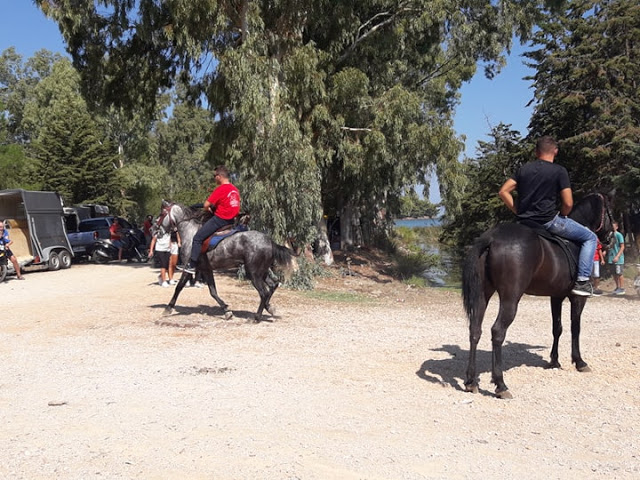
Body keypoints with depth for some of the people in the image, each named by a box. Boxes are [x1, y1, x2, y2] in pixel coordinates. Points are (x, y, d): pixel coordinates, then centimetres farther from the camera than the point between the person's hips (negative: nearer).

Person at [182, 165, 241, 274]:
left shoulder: (220, 189, -16)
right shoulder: (235, 189, 8)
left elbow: (206, 205, -16)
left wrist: (209, 208, 9)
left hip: (219, 219, -9)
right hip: (231, 219, 9)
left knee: (197, 238, -3)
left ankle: (192, 265, -4)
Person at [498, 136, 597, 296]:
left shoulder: (523, 169, 9)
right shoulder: (559, 171, -5)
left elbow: (503, 191, 5)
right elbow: (568, 203, -11)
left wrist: (518, 211, 9)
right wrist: (561, 216, 9)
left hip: (524, 221, 5)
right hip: (548, 221, -5)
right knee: (590, 238, 11)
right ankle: (582, 281, 2)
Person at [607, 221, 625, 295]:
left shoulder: (619, 235, -9)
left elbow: (622, 247, -12)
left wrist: (617, 256, -20)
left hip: (618, 258, -6)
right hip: (612, 258, 6)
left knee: (619, 273, -2)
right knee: (614, 274, 11)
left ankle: (622, 289, 5)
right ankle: (617, 287, 21)